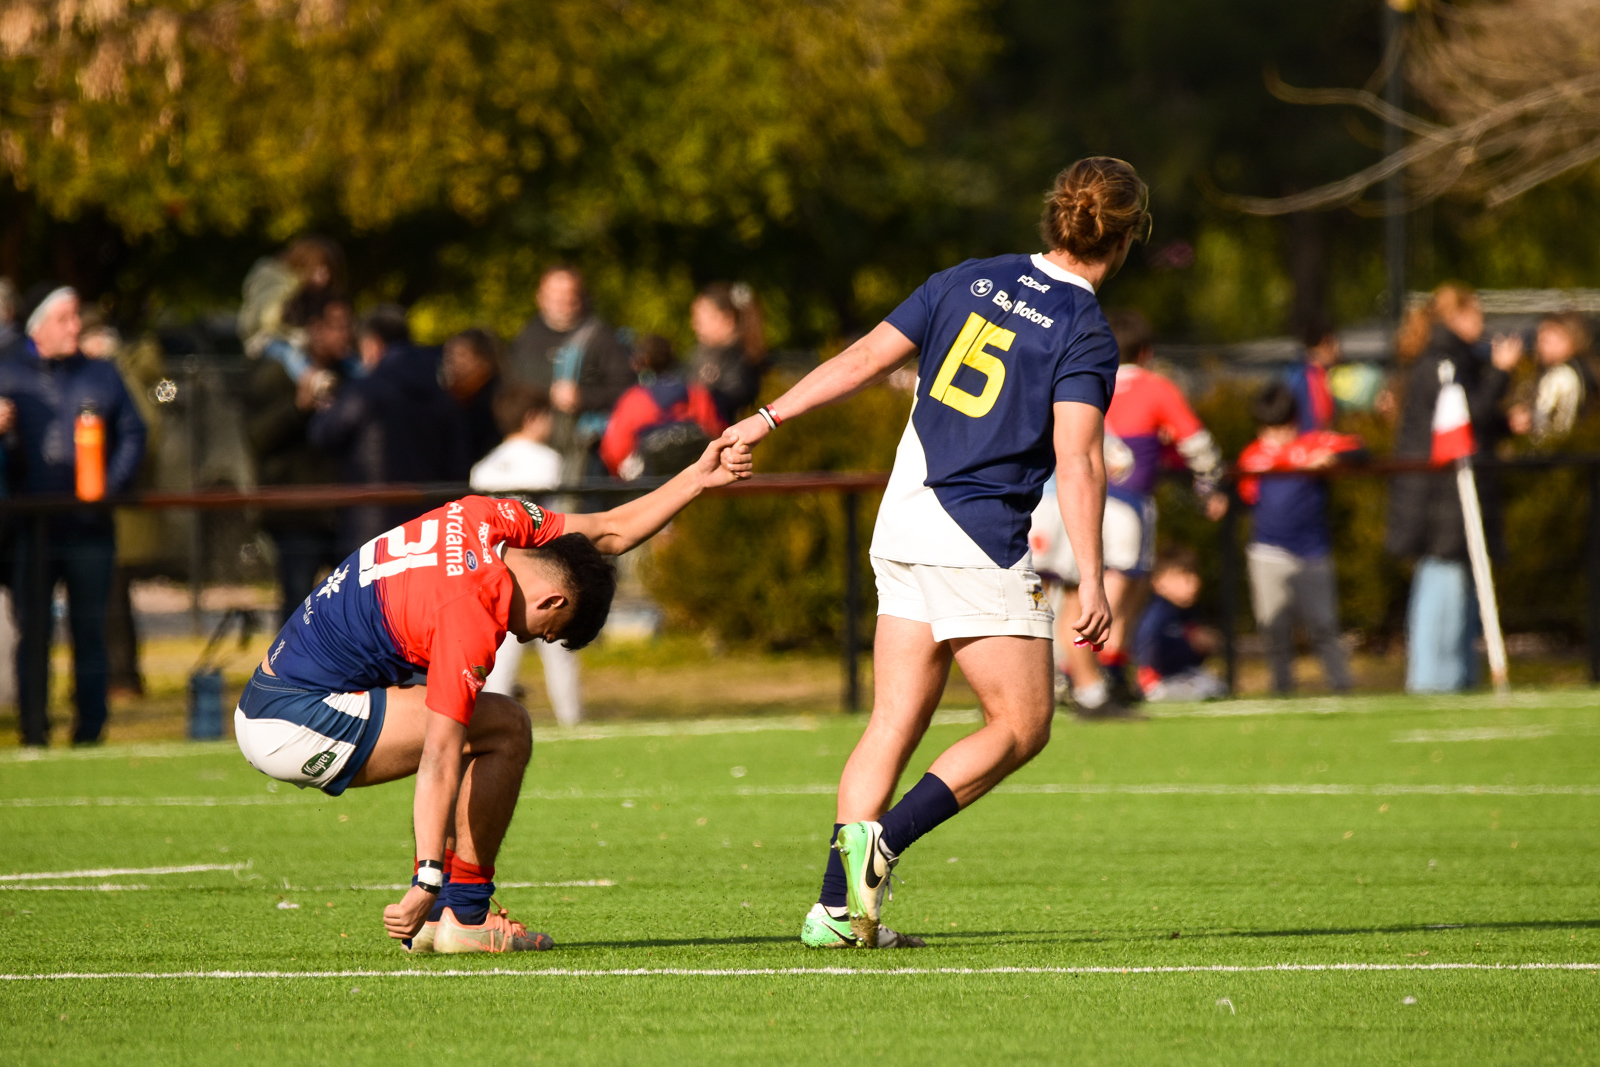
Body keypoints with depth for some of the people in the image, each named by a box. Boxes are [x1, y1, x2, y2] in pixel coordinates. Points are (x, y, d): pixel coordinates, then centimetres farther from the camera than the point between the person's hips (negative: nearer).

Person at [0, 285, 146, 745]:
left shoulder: (102, 375, 10)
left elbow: (132, 433, 9)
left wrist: (111, 484, -5)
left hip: (89, 525, 1)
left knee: (90, 631, 4)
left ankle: (90, 731, 10)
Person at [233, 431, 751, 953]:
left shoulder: (491, 519, 4)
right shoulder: (473, 624, -22)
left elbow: (607, 533, 18)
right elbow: (439, 761, -25)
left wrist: (699, 477, 16)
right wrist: (426, 883, -27)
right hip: (294, 727, -10)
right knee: (504, 729, -11)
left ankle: (433, 920, 16)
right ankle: (465, 918, -5)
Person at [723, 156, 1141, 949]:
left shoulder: (968, 282, 9)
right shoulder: (1085, 335, -9)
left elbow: (864, 359, 5)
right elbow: (1077, 460, -19)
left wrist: (766, 420, 11)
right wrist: (1091, 582, -20)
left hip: (904, 526, 7)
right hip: (979, 540, -7)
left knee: (896, 721, 9)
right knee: (1020, 725, 3)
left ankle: (837, 906, 2)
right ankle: (881, 840, -12)